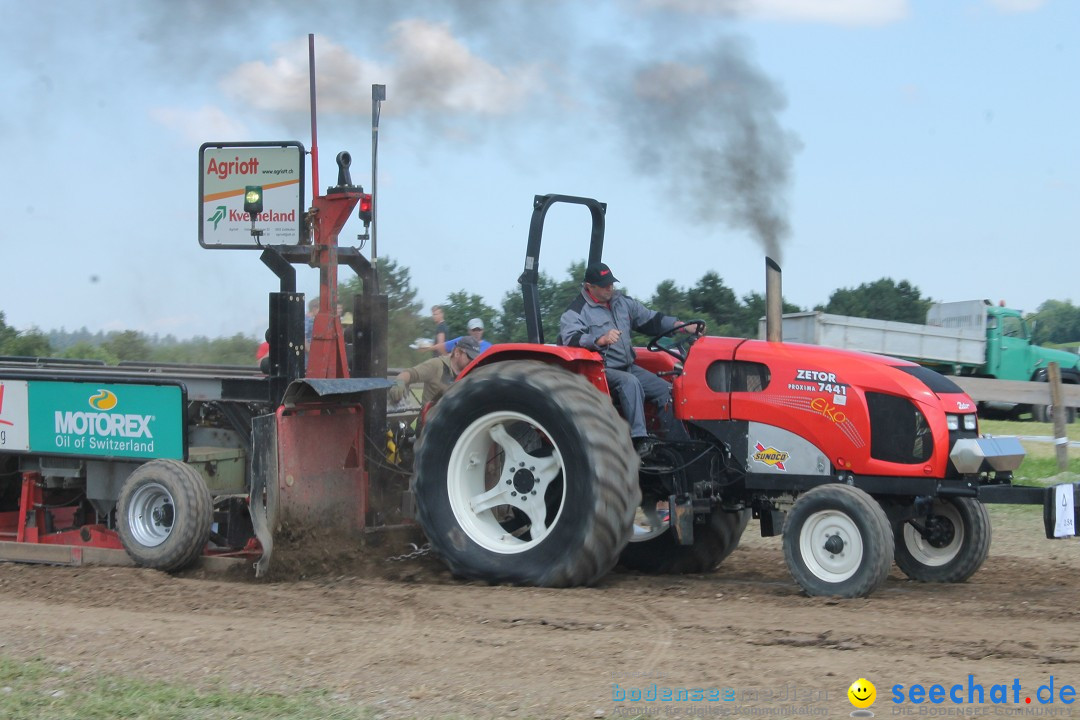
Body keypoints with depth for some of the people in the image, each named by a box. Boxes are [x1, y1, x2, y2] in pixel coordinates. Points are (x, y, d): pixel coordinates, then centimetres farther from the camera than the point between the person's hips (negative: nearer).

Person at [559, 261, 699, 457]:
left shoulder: (622, 303, 16)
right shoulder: (576, 312, -6)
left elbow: (650, 320, 19)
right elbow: (571, 338, -23)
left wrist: (683, 326, 5)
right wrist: (601, 340, -40)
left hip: (628, 367, 7)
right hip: (601, 370, -7)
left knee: (666, 390, -7)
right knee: (629, 382, -36)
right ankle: (639, 438, -41)